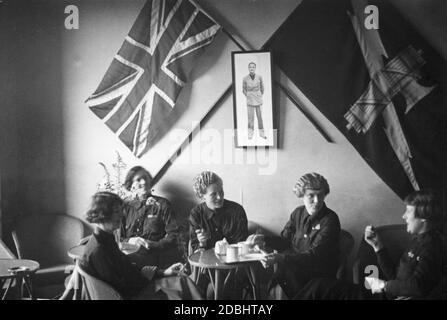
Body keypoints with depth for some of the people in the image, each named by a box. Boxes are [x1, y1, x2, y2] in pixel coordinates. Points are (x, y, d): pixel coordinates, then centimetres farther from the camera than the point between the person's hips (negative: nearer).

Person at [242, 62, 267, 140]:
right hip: (250, 100, -1)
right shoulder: (245, 78, -9)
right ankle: (250, 134, 7)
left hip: (258, 99, 1)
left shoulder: (259, 77, -7)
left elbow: (262, 88, 8)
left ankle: (261, 133, 17)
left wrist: (260, 97, 10)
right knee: (250, 117, -2)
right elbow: (244, 89, 5)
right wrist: (248, 98, 4)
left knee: (260, 116, 6)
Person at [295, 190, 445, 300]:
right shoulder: (418, 241, 17)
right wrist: (378, 246, 8)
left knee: (319, 287, -11)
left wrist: (384, 285, -15)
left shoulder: (430, 244, -14)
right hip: (385, 295, 10)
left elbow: (417, 286, -30)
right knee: (318, 285, 4)